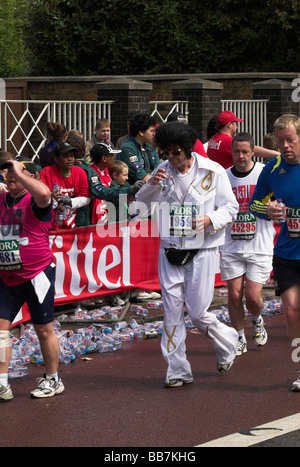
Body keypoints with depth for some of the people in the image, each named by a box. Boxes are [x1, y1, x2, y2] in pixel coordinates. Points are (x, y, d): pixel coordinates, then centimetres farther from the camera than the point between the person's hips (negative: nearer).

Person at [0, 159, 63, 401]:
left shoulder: (35, 201, -11)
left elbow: (44, 193, -34)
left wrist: (20, 172, -25)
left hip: (36, 276, -6)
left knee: (44, 329, 5)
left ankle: (52, 380, 21)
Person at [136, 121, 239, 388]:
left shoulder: (213, 172, -5)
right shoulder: (163, 171, 5)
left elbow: (231, 207, -1)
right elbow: (141, 206, 8)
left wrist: (209, 220, -20)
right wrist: (151, 185, -12)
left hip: (202, 251, -3)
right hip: (170, 252, 4)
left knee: (197, 313, -2)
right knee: (172, 311, 2)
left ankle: (228, 343, 28)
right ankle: (178, 371, 10)